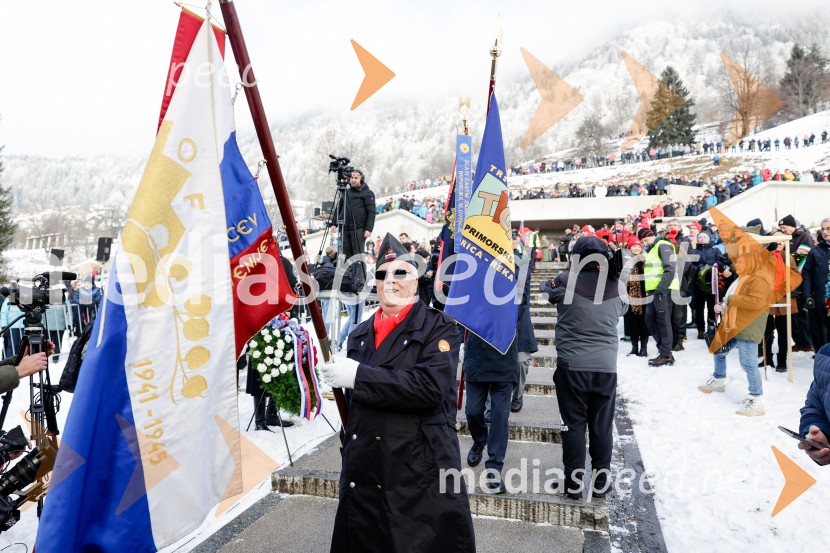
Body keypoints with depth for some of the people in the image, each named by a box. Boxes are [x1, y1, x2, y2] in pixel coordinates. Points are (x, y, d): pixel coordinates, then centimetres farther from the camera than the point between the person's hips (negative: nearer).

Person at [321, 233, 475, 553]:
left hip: (421, 478, -5)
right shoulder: (360, 335, 12)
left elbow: (429, 388, -22)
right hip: (363, 476, 5)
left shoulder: (439, 328, -6)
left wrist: (359, 376, -20)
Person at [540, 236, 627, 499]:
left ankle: (574, 481, 13)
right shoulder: (615, 285, 1)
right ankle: (601, 479, 22)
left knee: (574, 422, 7)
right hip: (606, 365, 2)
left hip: (572, 364, -2)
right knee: (602, 424, 12)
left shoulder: (567, 281, -5)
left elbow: (545, 289, 15)